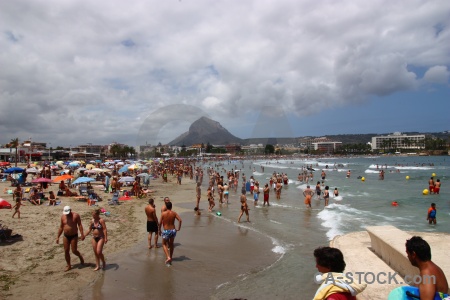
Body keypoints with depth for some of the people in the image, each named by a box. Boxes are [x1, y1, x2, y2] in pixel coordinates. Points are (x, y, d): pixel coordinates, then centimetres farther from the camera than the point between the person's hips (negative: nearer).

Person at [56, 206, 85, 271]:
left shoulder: (76, 215, -10)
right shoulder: (63, 217, 2)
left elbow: (80, 225, -12)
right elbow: (61, 227, 11)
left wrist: (82, 234, -20)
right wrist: (58, 237, 10)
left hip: (74, 236, -4)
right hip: (66, 236, 4)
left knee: (74, 251, -5)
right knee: (66, 251, 4)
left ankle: (80, 257, 27)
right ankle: (69, 265, 18)